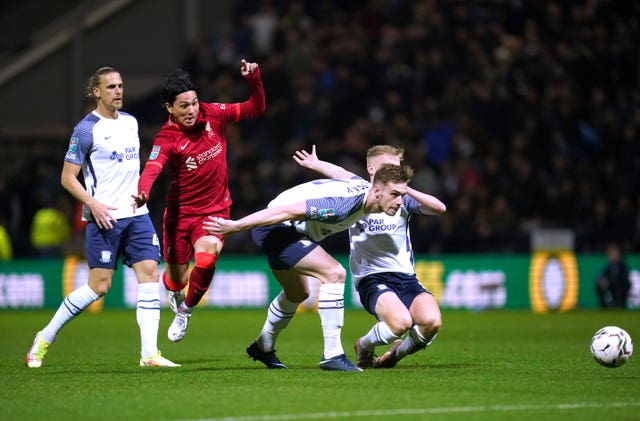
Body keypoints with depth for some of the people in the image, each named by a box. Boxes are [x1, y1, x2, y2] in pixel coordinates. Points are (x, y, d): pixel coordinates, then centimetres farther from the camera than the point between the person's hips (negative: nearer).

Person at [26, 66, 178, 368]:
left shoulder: (130, 122, 12)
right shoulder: (87, 129, -8)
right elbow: (67, 177, -8)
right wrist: (92, 202, -19)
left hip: (136, 214, 6)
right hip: (104, 217, -6)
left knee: (149, 273, -7)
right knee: (99, 286, -5)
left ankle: (149, 353, -7)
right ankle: (45, 338, 11)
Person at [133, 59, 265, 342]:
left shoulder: (213, 115, -7)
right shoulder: (166, 139, -18)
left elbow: (255, 108, 4)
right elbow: (152, 168, -37)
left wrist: (253, 79, -14)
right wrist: (143, 192, -59)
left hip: (215, 209, 1)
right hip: (180, 212, -1)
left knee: (206, 260, -27)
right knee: (176, 280, 8)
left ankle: (186, 310, 3)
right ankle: (174, 293, 51)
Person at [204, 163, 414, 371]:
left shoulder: (365, 187, -4)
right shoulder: (344, 203, -32)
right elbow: (288, 211, -31)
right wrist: (236, 226, -29)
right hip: (276, 227, -10)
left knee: (298, 293, 28)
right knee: (334, 273, -22)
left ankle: (263, 346, 51)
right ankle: (332, 355, -19)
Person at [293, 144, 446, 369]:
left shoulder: (403, 199, 11)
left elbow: (439, 208, -5)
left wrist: (404, 189, -13)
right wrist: (316, 164, 12)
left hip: (406, 277, 3)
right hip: (371, 278, -3)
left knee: (431, 322, -26)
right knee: (401, 321, -33)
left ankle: (397, 352, 9)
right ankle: (364, 346, 2)